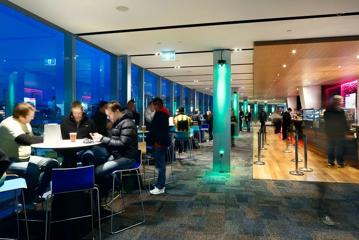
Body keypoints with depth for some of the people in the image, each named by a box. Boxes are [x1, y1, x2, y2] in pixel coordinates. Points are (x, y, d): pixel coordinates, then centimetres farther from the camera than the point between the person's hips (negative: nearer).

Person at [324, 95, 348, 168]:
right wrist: (346, 129, 3)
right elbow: (344, 122, -10)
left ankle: (330, 162, 16)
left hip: (329, 132, 6)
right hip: (339, 132, -6)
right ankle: (340, 163, 6)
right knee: (339, 147, 0)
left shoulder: (327, 111, 5)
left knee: (330, 147, 10)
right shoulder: (340, 110, -15)